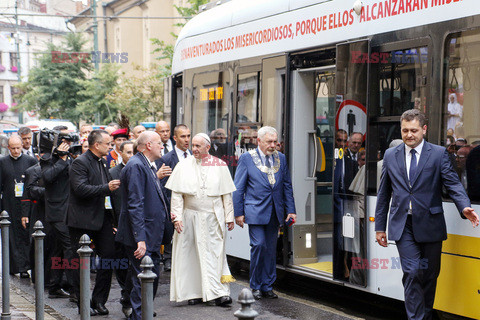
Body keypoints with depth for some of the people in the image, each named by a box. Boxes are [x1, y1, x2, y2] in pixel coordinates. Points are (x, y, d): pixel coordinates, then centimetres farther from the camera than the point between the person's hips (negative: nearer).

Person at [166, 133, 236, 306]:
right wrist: (177, 217, -7)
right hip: (190, 217, 1)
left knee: (215, 254, -4)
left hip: (213, 219, -1)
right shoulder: (184, 166, 3)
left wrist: (229, 217, 1)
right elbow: (177, 194, 1)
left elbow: (226, 194, 5)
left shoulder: (219, 166, 2)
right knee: (192, 255, 3)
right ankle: (195, 292, 12)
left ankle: (219, 293, -5)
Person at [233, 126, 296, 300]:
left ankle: (267, 287, 15)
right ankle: (255, 286, 3)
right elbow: (238, 187, 0)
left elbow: (287, 186, 14)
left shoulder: (281, 158, 11)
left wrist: (290, 210, 7)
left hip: (275, 212, 4)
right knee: (258, 245, -12)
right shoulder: (247, 158, -1)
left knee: (271, 249, 5)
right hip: (255, 212, -4)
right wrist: (238, 212, -4)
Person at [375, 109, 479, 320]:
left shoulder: (439, 154, 1)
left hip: (430, 225, 0)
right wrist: (380, 227, 11)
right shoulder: (390, 156, 8)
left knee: (430, 275, 10)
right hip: (403, 226, 0)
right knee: (412, 272, -12)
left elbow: (453, 184, -7)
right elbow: (383, 194, 13)